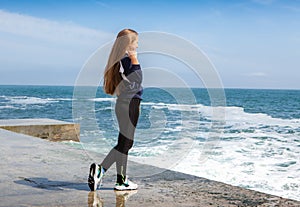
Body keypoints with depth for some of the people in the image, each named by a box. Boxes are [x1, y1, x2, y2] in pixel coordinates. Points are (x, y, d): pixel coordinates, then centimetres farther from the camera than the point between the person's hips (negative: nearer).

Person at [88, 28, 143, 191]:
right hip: (130, 104, -10)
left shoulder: (121, 59, 14)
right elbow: (137, 79, -21)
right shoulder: (127, 59, -12)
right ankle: (100, 169, -11)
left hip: (123, 103, 10)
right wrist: (134, 58, -18)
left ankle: (122, 180, 15)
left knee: (124, 143, 11)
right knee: (125, 143, -6)